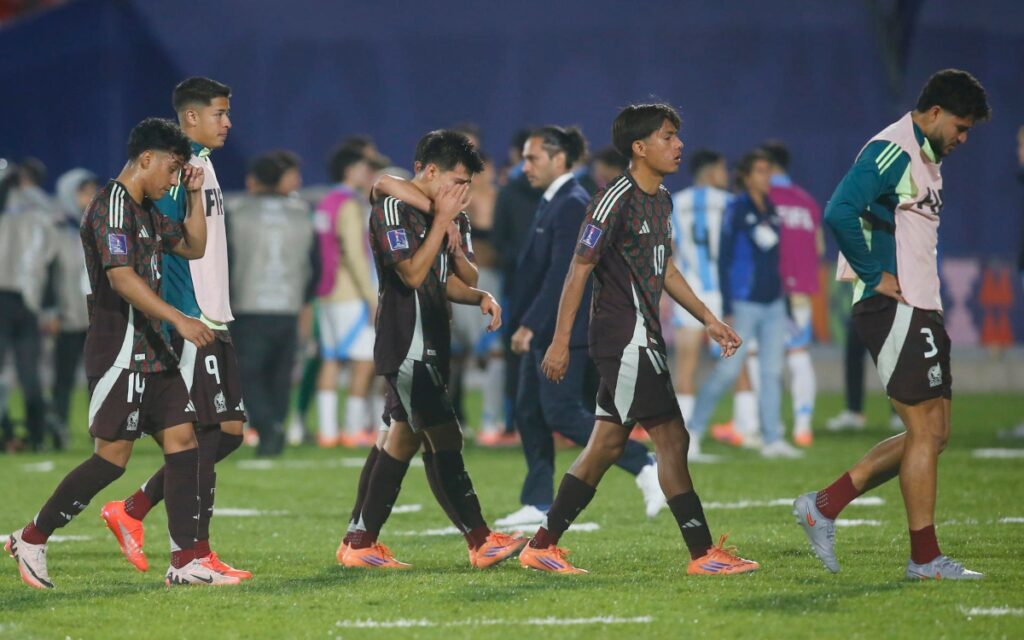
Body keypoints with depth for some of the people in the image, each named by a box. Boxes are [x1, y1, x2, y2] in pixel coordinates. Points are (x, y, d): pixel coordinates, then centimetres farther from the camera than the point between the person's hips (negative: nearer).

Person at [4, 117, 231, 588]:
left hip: (152, 350, 10)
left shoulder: (147, 212, 17)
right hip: (119, 350, -9)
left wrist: (195, 195, 17)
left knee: (183, 440, 1)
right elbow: (122, 279, -24)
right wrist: (180, 320, -29)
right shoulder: (111, 207, -13)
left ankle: (184, 562, -1)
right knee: (114, 455, -8)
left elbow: (194, 248, 30)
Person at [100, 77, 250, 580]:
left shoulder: (204, 166, 18)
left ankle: (130, 511, 15)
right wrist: (183, 321, -23)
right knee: (206, 433, -8)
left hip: (213, 321, 10)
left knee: (229, 430, 9)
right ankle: (197, 555, -4)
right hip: (192, 321, -10)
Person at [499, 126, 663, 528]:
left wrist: (529, 324, -25)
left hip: (563, 330, -10)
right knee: (530, 414, 9)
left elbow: (561, 273, -23)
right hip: (545, 333, 10)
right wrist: (526, 324, 20)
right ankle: (538, 503, 13)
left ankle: (645, 467, -7)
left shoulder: (572, 205, -16)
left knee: (563, 413, -11)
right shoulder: (552, 204, 15)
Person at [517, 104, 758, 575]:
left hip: (641, 338, 10)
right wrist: (561, 341, -15)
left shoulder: (661, 200, 15)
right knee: (672, 438, -8)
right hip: (625, 339, -10)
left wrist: (708, 319, 22)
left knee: (607, 443, 10)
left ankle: (543, 545, 15)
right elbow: (580, 269, -14)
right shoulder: (616, 199, -14)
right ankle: (703, 553, -4)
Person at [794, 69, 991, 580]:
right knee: (926, 429, -6)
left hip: (920, 309, 10)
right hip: (894, 308, -10)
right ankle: (925, 558, 0)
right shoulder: (891, 150, -14)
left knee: (933, 432, 9)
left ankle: (824, 505, 12)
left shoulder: (925, 157, 18)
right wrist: (875, 277, -19)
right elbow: (839, 212, -26)